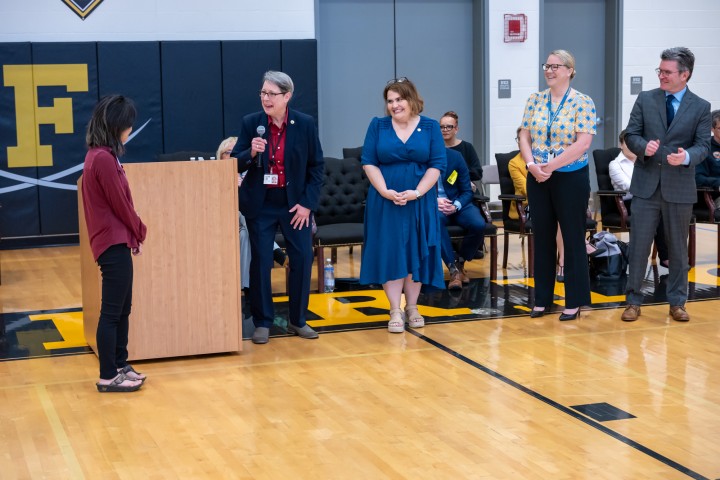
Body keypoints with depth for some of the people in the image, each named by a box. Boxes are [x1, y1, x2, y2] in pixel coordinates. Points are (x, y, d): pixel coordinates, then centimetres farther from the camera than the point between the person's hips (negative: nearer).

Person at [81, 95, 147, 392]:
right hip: (113, 244, -10)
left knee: (122, 309, 16)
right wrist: (140, 232, 1)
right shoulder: (104, 158, -19)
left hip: (116, 242, 10)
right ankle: (107, 377, 4)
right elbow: (120, 204, -14)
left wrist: (132, 235, 9)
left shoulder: (100, 155, 12)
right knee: (111, 312, -3)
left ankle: (119, 365, 26)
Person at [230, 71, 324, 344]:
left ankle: (298, 320, 16)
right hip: (260, 203, 0)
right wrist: (251, 152, -25)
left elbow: (317, 165, 0)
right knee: (260, 262, 1)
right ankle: (262, 322, 12)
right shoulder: (251, 123, -5)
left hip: (294, 202, 1)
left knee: (303, 259, 1)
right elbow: (235, 164, -3)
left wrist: (307, 203, -6)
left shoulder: (305, 124, -5)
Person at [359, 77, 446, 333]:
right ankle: (395, 311, 4)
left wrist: (417, 192, -16)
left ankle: (412, 308, 16)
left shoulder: (430, 127, 2)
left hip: (420, 202, 0)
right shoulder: (378, 126, 3)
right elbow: (368, 163, -1)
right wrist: (385, 191, -14)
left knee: (416, 252, 4)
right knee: (389, 252, -2)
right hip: (385, 202, 0)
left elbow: (436, 165, -3)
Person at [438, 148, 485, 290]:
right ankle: (453, 268, -30)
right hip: (433, 206, -2)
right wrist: (434, 200, -19)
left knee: (478, 224, -28)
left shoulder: (455, 157, -2)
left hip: (457, 204, 2)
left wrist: (456, 206, -18)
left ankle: (460, 263, -1)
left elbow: (467, 191, 1)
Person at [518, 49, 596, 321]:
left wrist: (551, 166, -17)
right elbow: (525, 136, 4)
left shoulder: (582, 103, -7)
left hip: (571, 178, -4)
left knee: (573, 238, 3)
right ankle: (542, 299, 19)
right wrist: (532, 164, -13)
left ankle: (574, 301, 12)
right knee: (542, 237, 10)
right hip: (537, 179, 5)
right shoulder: (535, 101, 7)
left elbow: (583, 143, -15)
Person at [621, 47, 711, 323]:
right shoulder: (645, 99, 4)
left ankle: (677, 303, 21)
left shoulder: (701, 107, 1)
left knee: (678, 248, 10)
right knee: (638, 245, 2)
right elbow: (631, 135, 4)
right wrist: (644, 146, -18)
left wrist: (687, 156, -24)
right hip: (646, 185, 1)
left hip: (680, 188, 0)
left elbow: (703, 146, -3)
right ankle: (633, 301, 13)